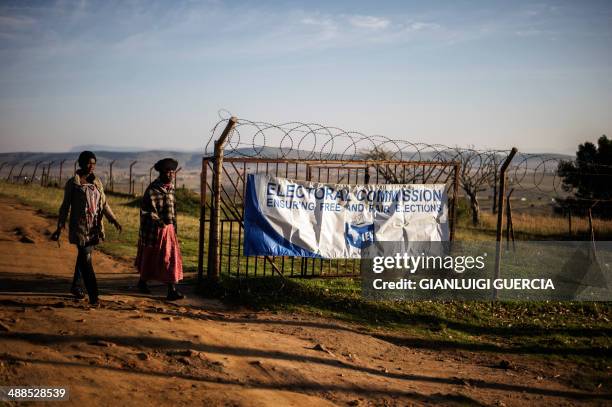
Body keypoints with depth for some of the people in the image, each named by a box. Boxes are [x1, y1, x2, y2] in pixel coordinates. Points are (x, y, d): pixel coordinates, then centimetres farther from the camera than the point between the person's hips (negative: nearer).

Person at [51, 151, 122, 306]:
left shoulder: (97, 182, 9)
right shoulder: (72, 183, -4)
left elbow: (104, 204, 12)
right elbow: (65, 206, -2)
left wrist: (113, 220, 1)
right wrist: (59, 228, -4)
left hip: (94, 227, 5)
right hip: (79, 226, -5)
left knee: (83, 257, 16)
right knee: (86, 260, -9)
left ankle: (76, 286, 35)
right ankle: (93, 295, -11)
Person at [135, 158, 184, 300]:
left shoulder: (171, 187, 8)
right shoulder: (153, 188, -16)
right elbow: (146, 210, -16)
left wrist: (173, 227, 17)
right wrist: (159, 222, -21)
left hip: (169, 229, 6)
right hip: (155, 230, -6)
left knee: (171, 258, 1)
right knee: (150, 257, 10)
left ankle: (172, 290, 4)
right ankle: (142, 282, 32)